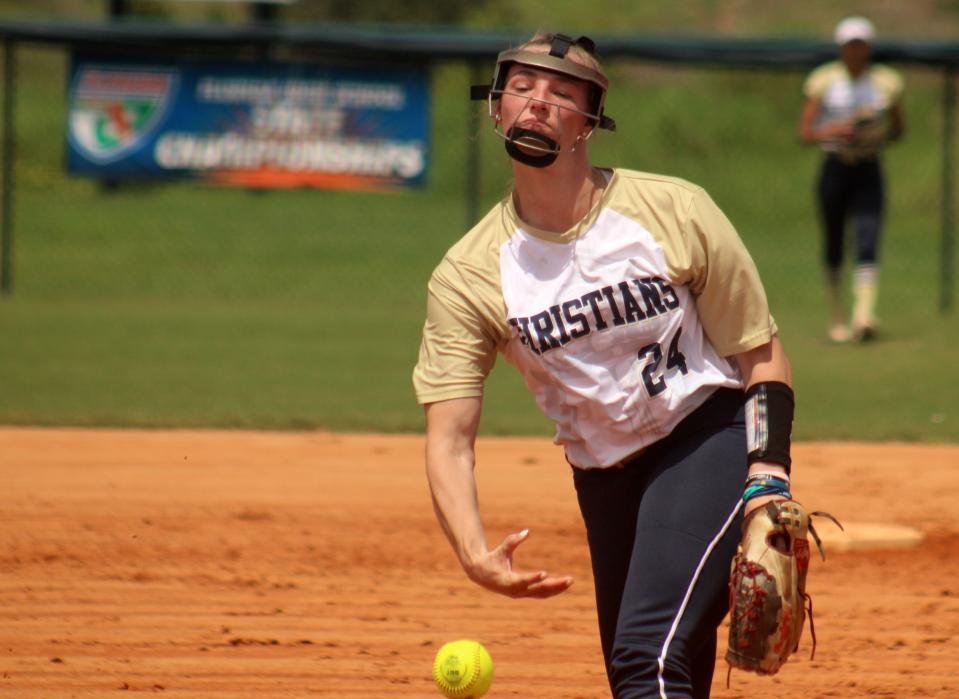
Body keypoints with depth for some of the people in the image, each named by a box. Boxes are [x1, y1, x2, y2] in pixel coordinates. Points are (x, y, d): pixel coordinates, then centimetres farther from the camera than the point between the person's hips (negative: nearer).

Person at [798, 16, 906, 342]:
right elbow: (805, 131, -1)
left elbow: (899, 128, 15)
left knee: (868, 243, -16)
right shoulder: (823, 80, 1)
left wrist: (880, 137, -7)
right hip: (835, 167, 0)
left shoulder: (887, 81, 5)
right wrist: (832, 131, -21)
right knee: (833, 247, 7)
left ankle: (863, 318, -26)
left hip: (869, 170, 0)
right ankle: (837, 318, 23)